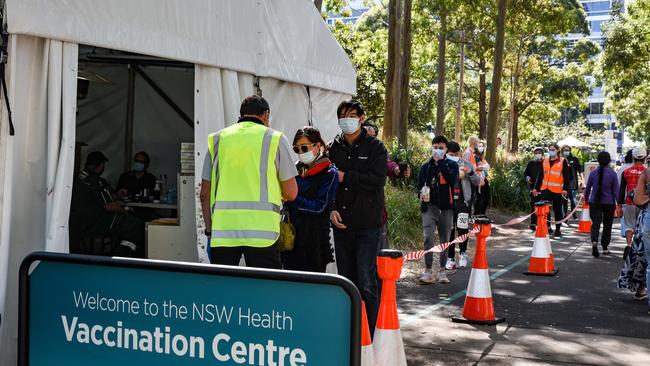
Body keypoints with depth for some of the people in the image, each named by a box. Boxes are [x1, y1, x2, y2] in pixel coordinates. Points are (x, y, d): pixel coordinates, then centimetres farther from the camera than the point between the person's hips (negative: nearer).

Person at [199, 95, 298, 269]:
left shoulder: (216, 139, 13)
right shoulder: (276, 139, 6)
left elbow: (205, 194, 12)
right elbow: (291, 193, 5)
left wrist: (209, 230, 18)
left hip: (222, 230, 3)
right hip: (262, 230, -2)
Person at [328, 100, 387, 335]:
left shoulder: (375, 147, 1)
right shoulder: (333, 148, 12)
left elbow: (377, 181, -12)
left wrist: (345, 177, -10)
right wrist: (332, 209, -4)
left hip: (367, 225, -4)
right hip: (341, 224, 4)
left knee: (366, 283, -8)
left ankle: (370, 335, -2)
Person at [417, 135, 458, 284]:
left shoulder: (452, 165, 3)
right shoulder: (426, 167, 8)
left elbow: (452, 180, -17)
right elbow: (420, 185, 15)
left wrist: (441, 162, -16)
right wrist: (421, 194, -7)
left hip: (446, 206, 0)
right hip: (430, 206, 0)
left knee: (445, 239, 8)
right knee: (429, 237, -14)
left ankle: (442, 271, 21)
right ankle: (428, 271, -8)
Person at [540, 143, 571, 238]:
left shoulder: (563, 161, 0)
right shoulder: (545, 161, 13)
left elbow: (567, 176, -3)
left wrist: (565, 189, -13)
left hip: (558, 190, -3)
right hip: (545, 189, 3)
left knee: (558, 210, 6)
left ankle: (558, 230, 16)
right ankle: (547, 227, -2)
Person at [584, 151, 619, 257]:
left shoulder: (593, 173, 0)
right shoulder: (612, 174, -7)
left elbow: (587, 188, 8)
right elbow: (616, 190, -6)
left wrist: (586, 199, 24)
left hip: (594, 202, 1)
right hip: (609, 203, -1)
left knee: (595, 224, -1)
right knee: (607, 225, 13)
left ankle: (594, 242, -27)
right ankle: (605, 248, 18)